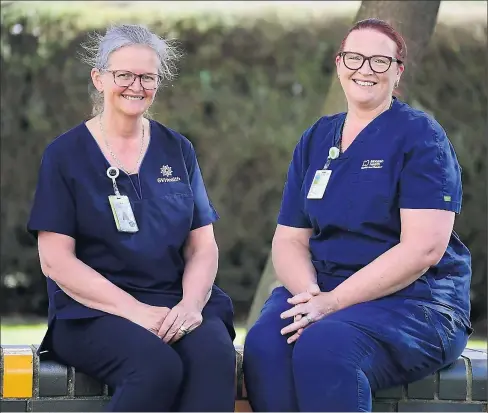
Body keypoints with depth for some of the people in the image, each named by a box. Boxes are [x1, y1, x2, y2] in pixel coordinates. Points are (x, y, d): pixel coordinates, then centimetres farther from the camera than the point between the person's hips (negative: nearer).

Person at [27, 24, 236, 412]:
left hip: (176, 304, 3)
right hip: (93, 311, -3)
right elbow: (56, 261, -3)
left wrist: (191, 303, -11)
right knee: (158, 366, -36)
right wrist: (136, 311, -15)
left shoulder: (177, 150, 15)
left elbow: (203, 246, 11)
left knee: (214, 357, -32)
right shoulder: (65, 154, 4)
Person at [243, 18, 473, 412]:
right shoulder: (315, 140, 15)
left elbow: (423, 248, -14)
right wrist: (309, 293, -12)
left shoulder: (421, 136, -3)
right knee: (264, 345, -29)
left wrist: (335, 302, -20)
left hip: (415, 301, -5)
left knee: (323, 349, -36)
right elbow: (289, 239, 11)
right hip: (322, 290, 5)